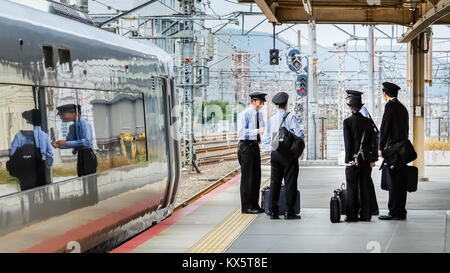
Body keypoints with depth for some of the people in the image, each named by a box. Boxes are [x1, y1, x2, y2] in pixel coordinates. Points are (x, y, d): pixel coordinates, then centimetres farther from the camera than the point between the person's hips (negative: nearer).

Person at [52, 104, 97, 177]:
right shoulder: (73, 127, 12)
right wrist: (59, 145, -1)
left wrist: (67, 143, -26)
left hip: (88, 157, -8)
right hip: (80, 157, 8)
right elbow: (69, 141, 21)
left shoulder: (84, 124, -13)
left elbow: (87, 141, -26)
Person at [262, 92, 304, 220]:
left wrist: (270, 151, 15)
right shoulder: (290, 117, -7)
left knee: (275, 182, 8)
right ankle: (289, 211, 1)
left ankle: (273, 211, 8)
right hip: (288, 153, -5)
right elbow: (299, 134, -13)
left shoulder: (271, 120, 9)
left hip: (274, 154, 5)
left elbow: (265, 140, 10)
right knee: (290, 182, 0)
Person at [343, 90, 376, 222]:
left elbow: (347, 142, -10)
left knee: (352, 187, 1)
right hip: (366, 159, 4)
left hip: (353, 159, -4)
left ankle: (352, 215, 1)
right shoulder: (368, 121, 5)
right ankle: (365, 214, 11)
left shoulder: (348, 121, -7)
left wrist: (349, 159, -9)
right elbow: (372, 140, 7)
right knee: (365, 187, 8)